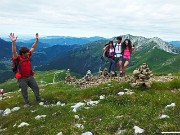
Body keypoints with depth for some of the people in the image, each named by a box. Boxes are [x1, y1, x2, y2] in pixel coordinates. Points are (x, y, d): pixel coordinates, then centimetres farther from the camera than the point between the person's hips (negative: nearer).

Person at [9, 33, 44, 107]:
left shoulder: (27, 56, -2)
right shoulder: (18, 58, -19)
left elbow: (33, 48, 3)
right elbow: (14, 52, -38)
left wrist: (37, 40, -1)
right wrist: (13, 42, -53)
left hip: (30, 76, 5)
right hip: (22, 78, -5)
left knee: (35, 87, 15)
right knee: (24, 91, 9)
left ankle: (38, 98, 35)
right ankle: (26, 102, 28)